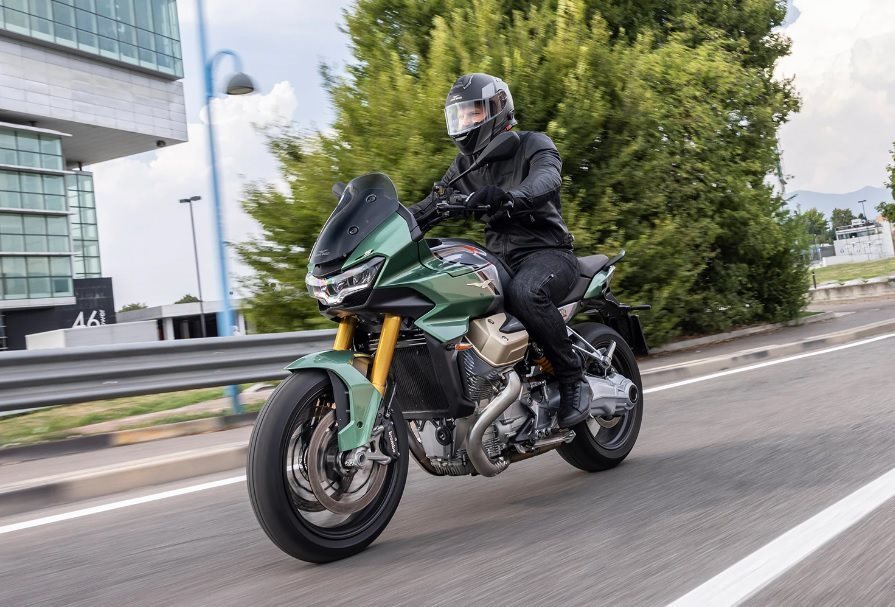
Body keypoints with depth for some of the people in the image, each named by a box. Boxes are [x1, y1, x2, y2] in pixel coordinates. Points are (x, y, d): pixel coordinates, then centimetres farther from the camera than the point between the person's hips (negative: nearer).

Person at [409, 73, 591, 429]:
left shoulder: (533, 145, -3)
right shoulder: (465, 164, 18)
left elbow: (546, 181, -25)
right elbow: (432, 204, 13)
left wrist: (507, 196, -46)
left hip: (546, 252, -7)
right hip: (499, 258, 7)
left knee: (524, 292, -39)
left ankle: (573, 379, -20)